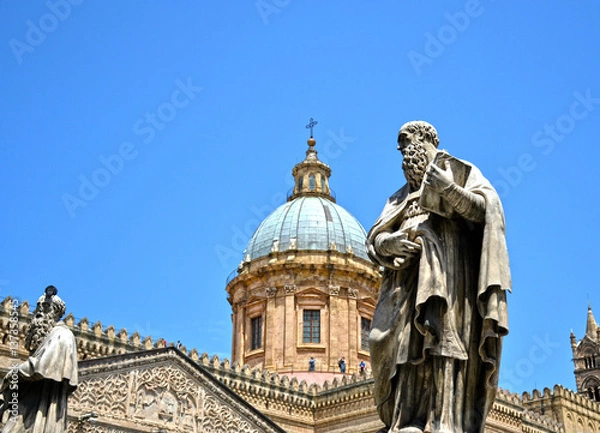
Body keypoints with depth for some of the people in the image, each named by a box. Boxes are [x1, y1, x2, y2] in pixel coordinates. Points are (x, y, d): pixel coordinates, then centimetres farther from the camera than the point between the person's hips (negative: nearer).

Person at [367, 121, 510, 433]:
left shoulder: (457, 171, 18)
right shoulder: (402, 195, 32)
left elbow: (485, 208, 1)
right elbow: (374, 237, 19)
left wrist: (451, 190, -16)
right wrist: (390, 243, -5)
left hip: (445, 267, -5)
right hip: (408, 273, 6)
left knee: (441, 335, -22)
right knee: (407, 345, -12)